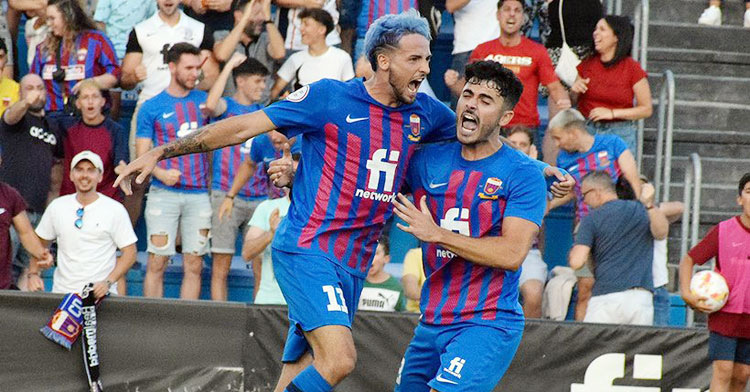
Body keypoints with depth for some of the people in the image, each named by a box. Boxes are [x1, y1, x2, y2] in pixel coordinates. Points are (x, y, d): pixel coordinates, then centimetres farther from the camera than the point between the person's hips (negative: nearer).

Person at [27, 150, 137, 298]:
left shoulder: (116, 210, 1)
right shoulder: (57, 207, 11)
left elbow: (129, 253, 1)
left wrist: (108, 282, -11)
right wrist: (33, 274, 5)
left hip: (100, 292, -2)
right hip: (62, 292, 2)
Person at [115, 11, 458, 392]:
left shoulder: (423, 112, 8)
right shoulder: (330, 97, -7)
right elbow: (244, 126, -4)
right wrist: (161, 152, -5)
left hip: (353, 267, 6)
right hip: (308, 250, -6)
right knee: (339, 359, -23)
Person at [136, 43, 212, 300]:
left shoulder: (203, 101, 14)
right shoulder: (151, 108, 4)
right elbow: (142, 155, 2)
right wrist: (161, 173, -15)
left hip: (199, 194, 3)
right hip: (164, 194, -3)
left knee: (194, 266, 2)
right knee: (157, 263, -3)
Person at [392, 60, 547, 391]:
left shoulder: (523, 174, -7)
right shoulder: (428, 161, 8)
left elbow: (512, 254, -17)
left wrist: (436, 233, -17)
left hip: (489, 324, -6)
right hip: (431, 323, 7)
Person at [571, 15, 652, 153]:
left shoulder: (632, 68, -3)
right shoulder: (587, 64, 7)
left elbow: (646, 109, -4)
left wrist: (612, 113, -13)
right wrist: (574, 91, -5)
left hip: (619, 134, -3)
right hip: (586, 130, 3)